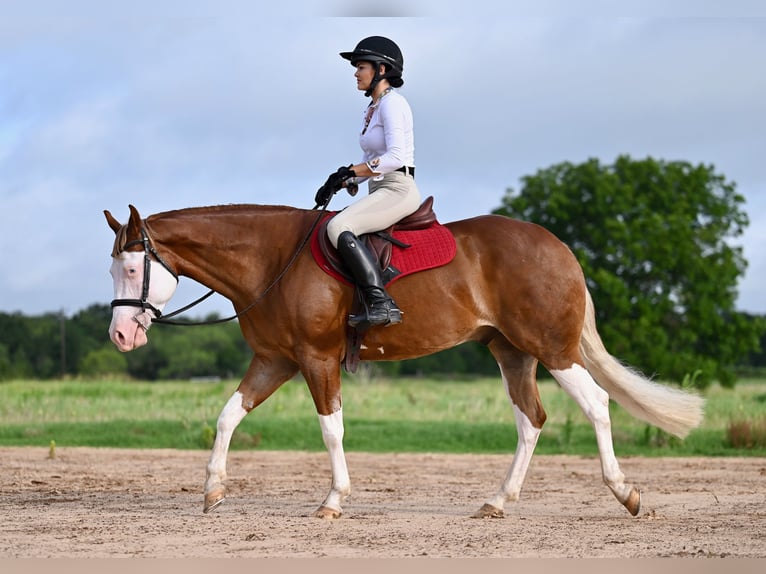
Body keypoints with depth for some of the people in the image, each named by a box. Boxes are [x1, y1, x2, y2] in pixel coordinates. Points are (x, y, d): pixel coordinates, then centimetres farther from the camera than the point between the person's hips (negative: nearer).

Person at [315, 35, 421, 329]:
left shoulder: (392, 103, -11)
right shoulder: (373, 107, 18)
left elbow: (394, 157, -21)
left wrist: (349, 172, -18)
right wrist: (338, 182, 5)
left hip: (398, 189, -11)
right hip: (381, 191, 11)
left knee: (338, 227, -28)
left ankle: (381, 303, -32)